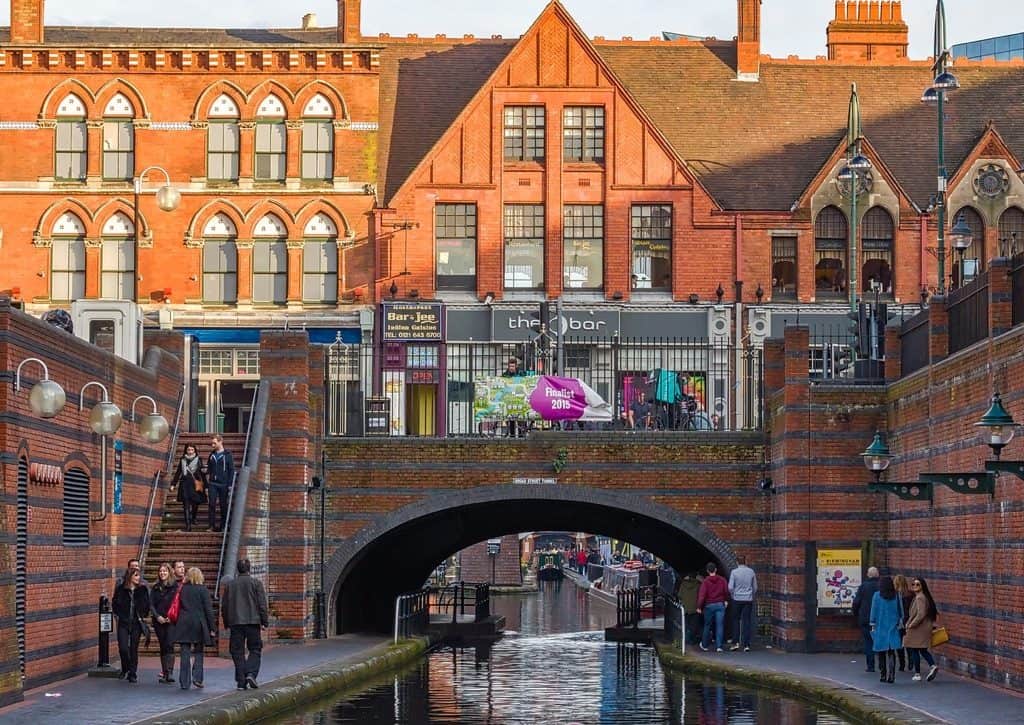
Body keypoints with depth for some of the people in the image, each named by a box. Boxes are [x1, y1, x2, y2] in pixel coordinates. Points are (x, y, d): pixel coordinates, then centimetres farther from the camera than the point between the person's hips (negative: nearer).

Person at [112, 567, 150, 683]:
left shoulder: (143, 590, 2)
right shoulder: (120, 589, 0)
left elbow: (147, 605, 10)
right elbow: (114, 604, 7)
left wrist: (142, 616, 4)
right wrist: (120, 615, 0)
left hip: (137, 623, 1)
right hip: (123, 623, -1)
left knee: (134, 649, 3)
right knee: (123, 648, -8)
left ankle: (133, 674, 12)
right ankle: (125, 669, 18)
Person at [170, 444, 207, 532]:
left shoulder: (198, 460, 4)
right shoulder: (183, 460, 9)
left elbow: (202, 474, 4)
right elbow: (178, 473, 15)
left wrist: (205, 486, 1)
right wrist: (173, 484, 11)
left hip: (195, 485, -1)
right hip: (185, 484, 1)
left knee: (195, 503, 5)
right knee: (186, 505, -7)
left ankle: (193, 518, 34)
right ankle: (188, 525, -10)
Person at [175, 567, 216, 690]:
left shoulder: (182, 590, 4)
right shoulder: (203, 590, -5)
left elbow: (176, 608, 8)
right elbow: (208, 609, -6)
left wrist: (176, 624, 15)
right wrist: (212, 627, -2)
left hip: (183, 624, 2)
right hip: (199, 624, -2)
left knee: (185, 653, 6)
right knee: (198, 652, 12)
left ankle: (185, 682, 3)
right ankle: (197, 677, -2)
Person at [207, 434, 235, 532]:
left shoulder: (227, 455, -2)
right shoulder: (212, 455, 11)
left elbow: (231, 470, -4)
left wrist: (230, 484, -8)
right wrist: (207, 479, 7)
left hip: (223, 484, -3)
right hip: (212, 484, 3)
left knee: (223, 505, 4)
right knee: (212, 504, -4)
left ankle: (223, 525, 12)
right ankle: (212, 525, -2)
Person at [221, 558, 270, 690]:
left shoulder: (229, 585, 7)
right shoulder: (256, 583, -2)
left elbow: (224, 605, 11)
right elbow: (262, 604, -4)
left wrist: (226, 623, 19)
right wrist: (265, 621, 2)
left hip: (235, 622, 2)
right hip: (252, 620, -2)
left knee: (238, 652, 6)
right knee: (255, 650, 6)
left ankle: (241, 681, 3)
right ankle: (251, 673, -15)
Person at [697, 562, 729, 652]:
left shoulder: (706, 581, -8)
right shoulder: (722, 580, 0)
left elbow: (702, 595, -13)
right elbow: (726, 591, 4)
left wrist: (699, 607, -11)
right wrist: (726, 601, 23)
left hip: (709, 605, -1)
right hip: (720, 604, 1)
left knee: (707, 625, 12)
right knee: (719, 626, 1)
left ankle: (704, 645, 23)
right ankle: (718, 646, -5)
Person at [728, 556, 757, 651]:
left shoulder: (734, 572, -7)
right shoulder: (751, 572, 2)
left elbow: (730, 587, -9)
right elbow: (755, 587, 8)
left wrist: (733, 596, 8)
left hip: (737, 599, -1)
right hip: (748, 600, 2)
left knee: (736, 621, 11)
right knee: (747, 622, 3)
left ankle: (736, 642, 3)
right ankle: (746, 644, -1)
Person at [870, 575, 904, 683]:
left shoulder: (877, 596, -5)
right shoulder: (896, 596, 0)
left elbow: (874, 611, -2)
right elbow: (901, 612, 3)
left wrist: (873, 626, 4)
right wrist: (900, 624, 10)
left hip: (880, 627, -1)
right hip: (893, 628, 1)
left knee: (881, 652, 9)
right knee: (891, 652, 3)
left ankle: (883, 675, 11)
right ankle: (891, 675, -11)